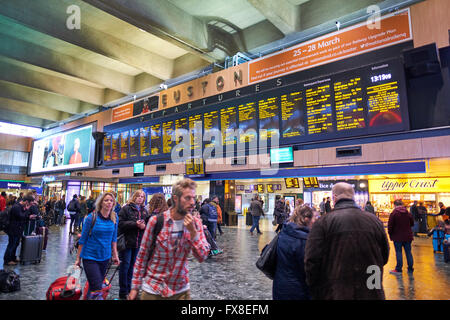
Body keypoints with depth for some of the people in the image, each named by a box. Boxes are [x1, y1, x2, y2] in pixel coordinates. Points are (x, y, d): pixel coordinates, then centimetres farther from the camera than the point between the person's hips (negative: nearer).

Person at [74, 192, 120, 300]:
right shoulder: (91, 217, -12)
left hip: (105, 257, 4)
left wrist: (115, 255, 10)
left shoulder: (114, 218, -1)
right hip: (90, 257, -4)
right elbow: (83, 239, -5)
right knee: (97, 288, -10)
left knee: (94, 286, 16)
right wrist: (78, 258, -2)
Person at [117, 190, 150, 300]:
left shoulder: (144, 210, 10)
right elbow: (121, 223, -13)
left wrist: (144, 225, -12)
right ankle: (123, 293, 13)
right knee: (125, 265, 0)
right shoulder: (126, 208, -6)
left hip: (138, 242, 5)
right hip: (127, 241, -5)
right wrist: (135, 224, -19)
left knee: (132, 266, 15)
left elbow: (148, 223, 9)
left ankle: (128, 289, 28)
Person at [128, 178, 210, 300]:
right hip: (153, 290, -2)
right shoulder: (156, 221, -14)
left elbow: (202, 257, -11)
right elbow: (142, 255, -5)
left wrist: (193, 231, -23)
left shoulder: (195, 223, -6)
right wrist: (135, 287, -3)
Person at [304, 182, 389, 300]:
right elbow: (384, 258, 10)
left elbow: (312, 262, -14)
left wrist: (315, 293, 0)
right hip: (372, 294, 3)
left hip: (334, 294, -3)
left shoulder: (322, 222, -13)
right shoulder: (375, 221, -1)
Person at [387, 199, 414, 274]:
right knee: (408, 252, 12)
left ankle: (398, 269, 5)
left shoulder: (393, 213, -14)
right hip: (408, 237, 4)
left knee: (398, 252, 1)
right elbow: (412, 223, 14)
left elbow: (390, 226, -12)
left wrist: (390, 234, 2)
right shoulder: (408, 213, 1)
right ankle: (410, 269, 20)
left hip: (397, 237, -4)